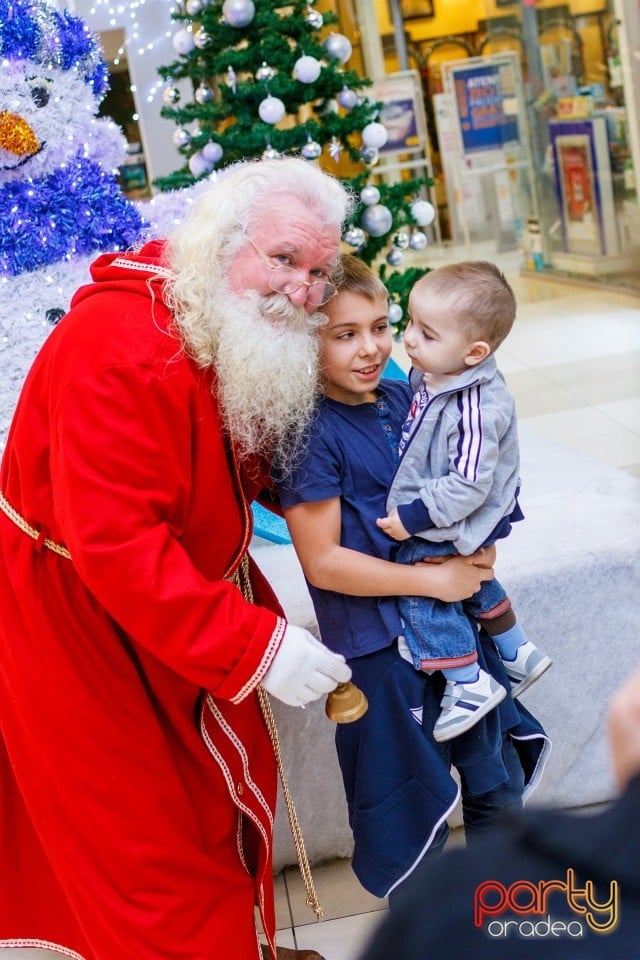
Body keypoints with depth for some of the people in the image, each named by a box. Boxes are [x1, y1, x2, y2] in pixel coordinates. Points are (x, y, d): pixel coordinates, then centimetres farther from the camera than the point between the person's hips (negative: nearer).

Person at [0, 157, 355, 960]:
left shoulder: (253, 340, -3)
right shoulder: (122, 345, -32)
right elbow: (114, 542, -37)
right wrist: (254, 644, -35)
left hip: (184, 598, 9)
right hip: (77, 616, -8)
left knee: (226, 783, 20)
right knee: (144, 835, 5)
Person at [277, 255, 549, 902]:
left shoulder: (403, 396, 2)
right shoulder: (311, 434, -17)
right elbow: (323, 562, -18)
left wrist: (480, 549, -4)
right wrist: (432, 579, -18)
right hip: (382, 648, -7)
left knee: (498, 785, 22)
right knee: (412, 821, 9)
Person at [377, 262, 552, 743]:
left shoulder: (476, 410, -35)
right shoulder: (434, 374, -7)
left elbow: (468, 485, -33)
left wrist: (414, 517, -27)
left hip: (456, 525, -10)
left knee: (421, 597, -1)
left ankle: (469, 684, 14)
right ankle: (519, 653, 46)